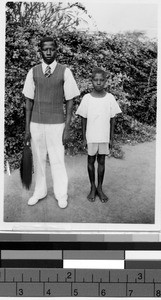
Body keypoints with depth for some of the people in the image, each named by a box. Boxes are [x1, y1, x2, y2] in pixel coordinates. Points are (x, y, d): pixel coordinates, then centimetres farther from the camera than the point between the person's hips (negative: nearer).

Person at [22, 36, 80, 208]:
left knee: (57, 160, 1)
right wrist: (27, 128, 3)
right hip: (36, 123, 2)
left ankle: (61, 195, 17)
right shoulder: (33, 72, 2)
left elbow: (69, 101, -2)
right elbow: (29, 100, 5)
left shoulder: (65, 72, -4)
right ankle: (40, 192, 26)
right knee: (38, 159, 10)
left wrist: (67, 128, -6)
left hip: (56, 123, -2)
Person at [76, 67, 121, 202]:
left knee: (101, 161, 11)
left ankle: (100, 188, 24)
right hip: (91, 137, 0)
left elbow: (112, 119, 2)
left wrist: (111, 138, 2)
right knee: (91, 161, 11)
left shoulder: (110, 98, -4)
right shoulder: (87, 98, -6)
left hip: (104, 137, 1)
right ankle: (93, 188, 25)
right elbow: (84, 119, 0)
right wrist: (84, 138, 0)